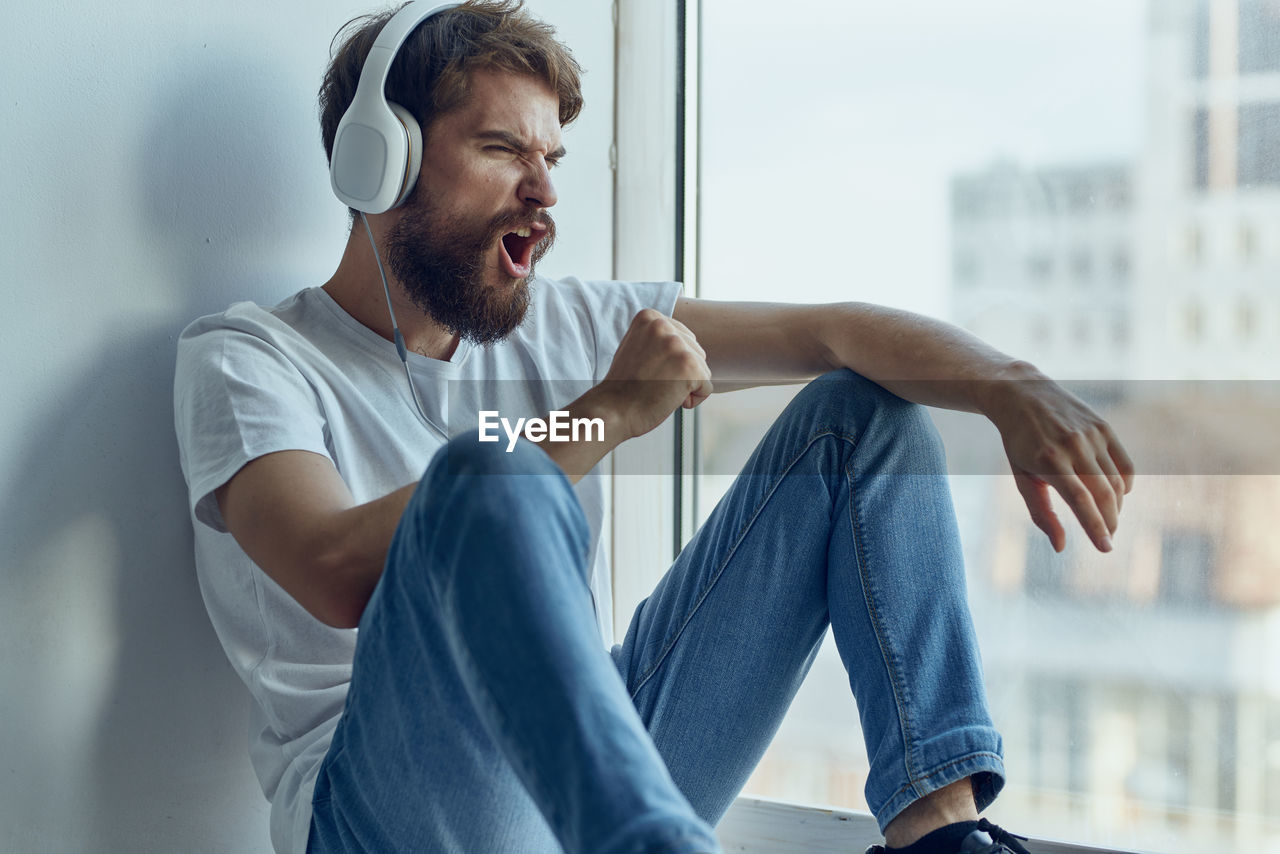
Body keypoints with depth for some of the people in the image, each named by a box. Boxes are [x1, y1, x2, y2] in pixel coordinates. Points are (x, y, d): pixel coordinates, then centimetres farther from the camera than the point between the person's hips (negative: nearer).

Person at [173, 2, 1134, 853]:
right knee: (487, 475, -35)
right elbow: (339, 574, -21)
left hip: (612, 759, 6)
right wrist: (611, 412, -17)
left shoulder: (569, 325, 13)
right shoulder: (244, 358, -1)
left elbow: (833, 330, 4)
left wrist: (1018, 391, -15)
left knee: (866, 407, 1)